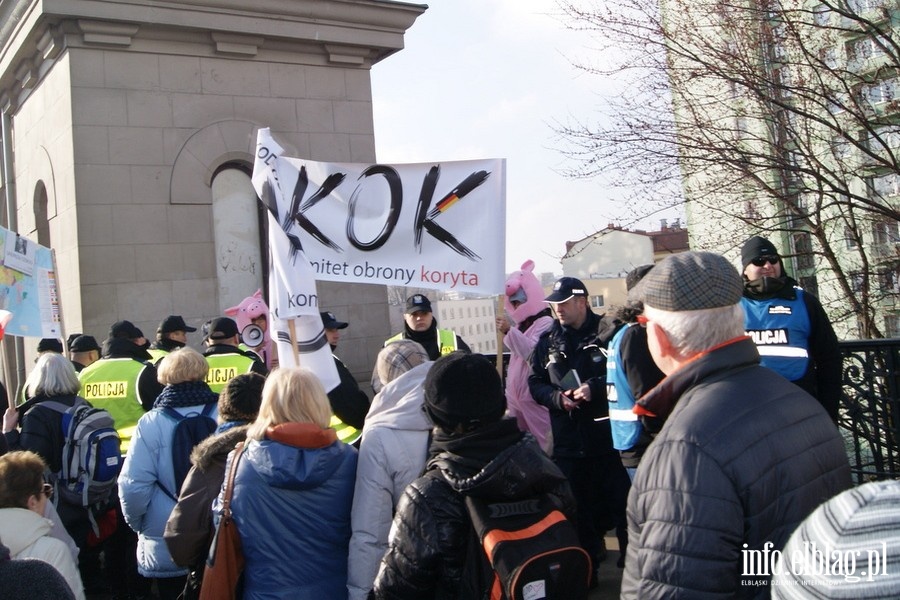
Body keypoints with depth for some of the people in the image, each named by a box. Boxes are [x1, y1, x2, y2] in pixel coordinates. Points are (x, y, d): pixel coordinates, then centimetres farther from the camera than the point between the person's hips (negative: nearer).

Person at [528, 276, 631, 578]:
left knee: (621, 502, 5)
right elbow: (536, 384, 10)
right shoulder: (548, 341, 9)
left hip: (610, 436, -4)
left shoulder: (609, 332, -7)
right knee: (577, 509, 14)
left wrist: (594, 388, -22)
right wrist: (557, 397, -9)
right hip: (568, 442, 5)